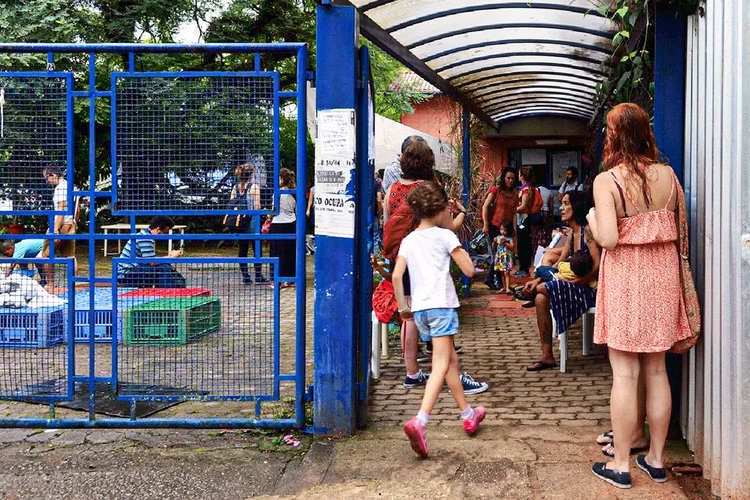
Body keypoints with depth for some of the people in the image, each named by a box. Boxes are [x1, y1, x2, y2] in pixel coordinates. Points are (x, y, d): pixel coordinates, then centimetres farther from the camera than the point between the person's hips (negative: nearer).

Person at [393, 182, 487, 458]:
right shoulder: (445, 236, -2)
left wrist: (402, 306, 12)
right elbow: (469, 270, -3)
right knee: (441, 366, -11)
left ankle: (468, 414, 31)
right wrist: (463, 252, 16)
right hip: (441, 304, -6)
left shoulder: (408, 240, 11)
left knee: (451, 360, 19)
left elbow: (396, 275, 1)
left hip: (419, 308, 6)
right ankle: (419, 421, -29)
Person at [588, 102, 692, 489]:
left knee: (625, 374, 2)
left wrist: (592, 218, 0)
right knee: (657, 371, 13)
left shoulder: (606, 180, -12)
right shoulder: (667, 174, 2)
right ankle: (656, 458, 24)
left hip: (625, 279, -4)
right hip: (662, 274, 5)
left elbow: (608, 239, -19)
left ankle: (620, 464, 11)